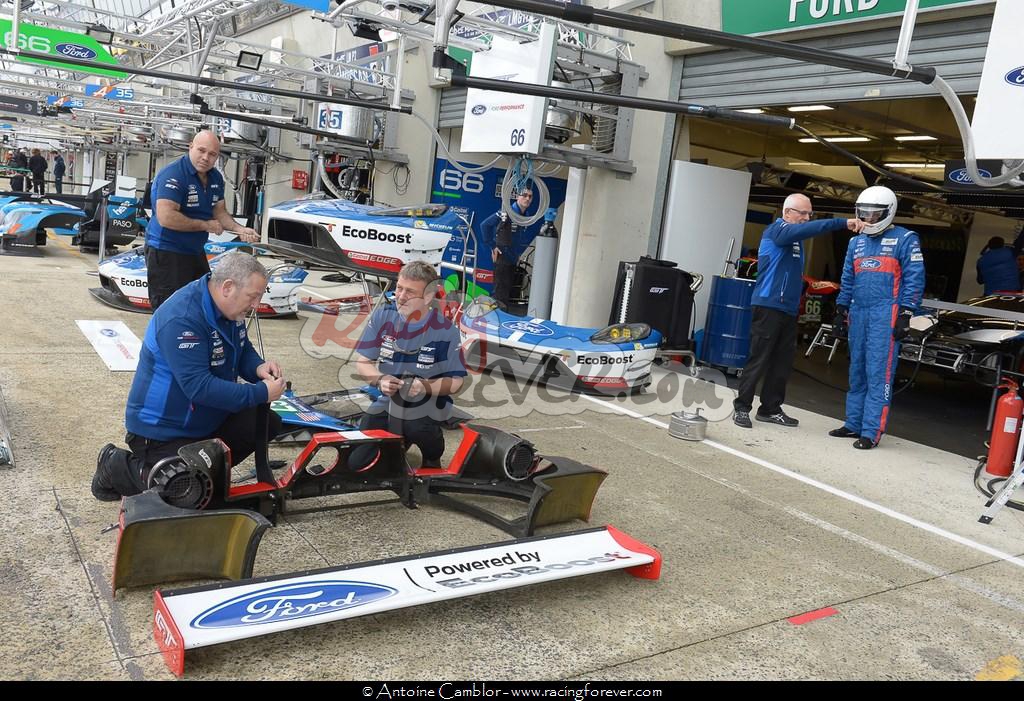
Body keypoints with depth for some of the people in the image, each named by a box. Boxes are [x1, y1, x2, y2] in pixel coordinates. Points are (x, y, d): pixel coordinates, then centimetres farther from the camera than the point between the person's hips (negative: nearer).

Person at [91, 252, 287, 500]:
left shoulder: (231, 309, -1)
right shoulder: (182, 319, -30)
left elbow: (243, 350, 14)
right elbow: (199, 387, -34)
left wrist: (258, 368, -10)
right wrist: (261, 393, -30)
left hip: (207, 419, 9)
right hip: (163, 430, -9)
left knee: (269, 423, 1)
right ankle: (117, 467, 5)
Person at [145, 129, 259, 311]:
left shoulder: (216, 178, 5)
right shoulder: (173, 175, -20)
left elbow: (219, 212, 13)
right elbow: (166, 217, -29)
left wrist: (239, 229, -7)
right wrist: (205, 225, -21)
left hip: (196, 252, 9)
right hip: (167, 253, -9)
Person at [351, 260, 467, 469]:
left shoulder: (446, 331, -13)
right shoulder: (382, 316, -5)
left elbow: (456, 381, -9)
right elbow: (363, 363, 1)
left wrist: (426, 387, -28)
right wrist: (380, 380, -21)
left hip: (427, 404, -3)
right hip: (385, 401, 3)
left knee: (416, 428, -38)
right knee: (356, 463, -7)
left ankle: (432, 457, 0)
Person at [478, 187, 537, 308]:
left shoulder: (526, 217, 8)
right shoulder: (507, 213, -15)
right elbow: (485, 225, -18)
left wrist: (519, 253, 14)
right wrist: (492, 247, -16)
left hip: (513, 260, 8)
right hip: (502, 258, -8)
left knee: (508, 293, 13)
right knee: (501, 293, -6)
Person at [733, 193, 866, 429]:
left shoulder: (794, 237, 21)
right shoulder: (778, 229, -6)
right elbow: (805, 230, -26)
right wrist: (843, 223, -31)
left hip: (788, 309, 9)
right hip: (769, 305, -9)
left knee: (782, 363, 9)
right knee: (758, 360, -7)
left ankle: (770, 408, 17)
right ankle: (741, 407, 0)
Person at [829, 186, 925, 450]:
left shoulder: (905, 240, 0)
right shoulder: (856, 242, 18)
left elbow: (914, 280, -5)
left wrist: (905, 316, -11)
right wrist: (841, 311, 18)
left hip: (885, 314, -6)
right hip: (858, 313, 6)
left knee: (878, 374, -7)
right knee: (857, 372, 11)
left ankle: (871, 432, -5)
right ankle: (854, 423, 20)